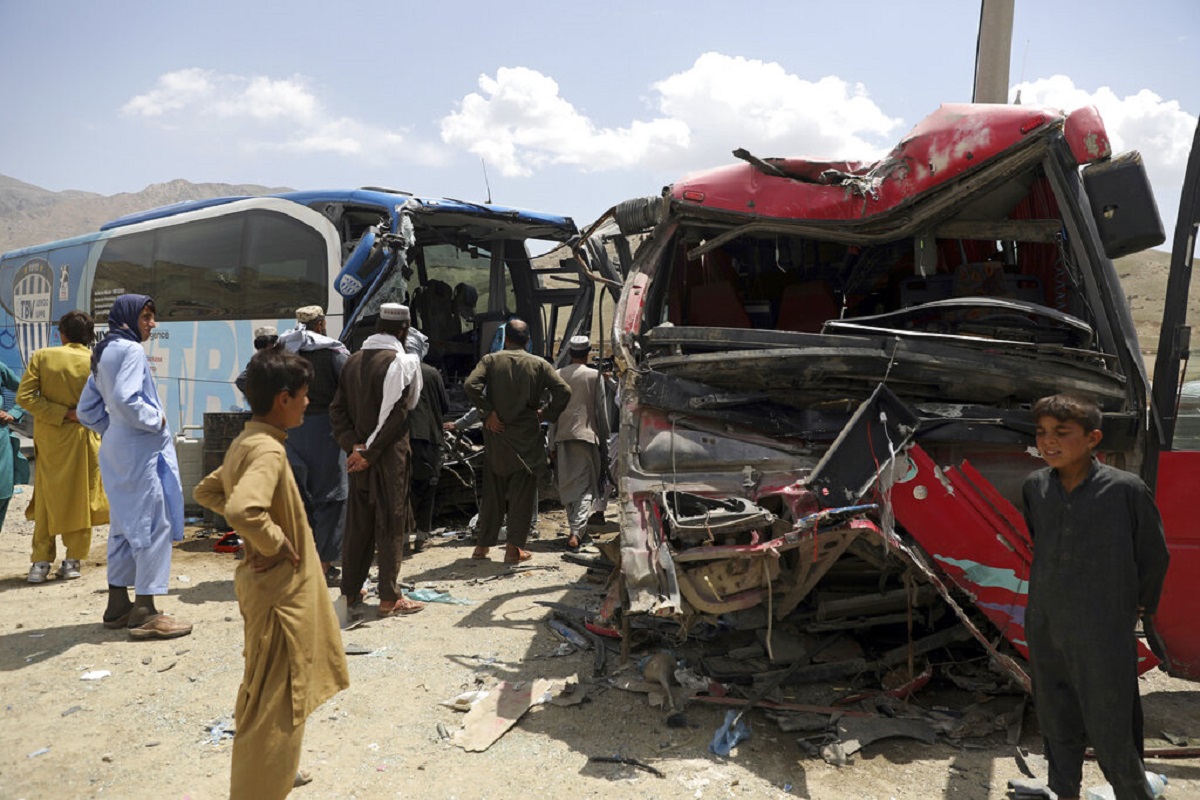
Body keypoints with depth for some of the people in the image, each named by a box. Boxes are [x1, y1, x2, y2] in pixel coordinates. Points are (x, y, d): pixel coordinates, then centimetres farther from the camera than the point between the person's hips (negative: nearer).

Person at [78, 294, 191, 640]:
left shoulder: (101, 355, 16)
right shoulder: (130, 350, -12)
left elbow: (87, 409, 18)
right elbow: (124, 398, -26)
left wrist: (111, 429, 17)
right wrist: (156, 420, -13)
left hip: (117, 451, 10)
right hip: (141, 450, -10)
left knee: (125, 526, 15)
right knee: (153, 525, -6)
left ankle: (118, 604, 22)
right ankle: (145, 613, -5)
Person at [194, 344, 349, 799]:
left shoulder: (245, 442, 5)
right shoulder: (268, 450, -24)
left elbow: (206, 492, 18)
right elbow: (243, 510, -41)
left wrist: (263, 533, 8)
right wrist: (277, 544, -23)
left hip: (269, 584, 10)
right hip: (281, 589, -10)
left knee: (267, 692, 25)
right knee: (274, 698, 3)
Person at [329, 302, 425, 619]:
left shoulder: (354, 361, 9)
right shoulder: (403, 362, -12)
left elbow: (337, 408, 6)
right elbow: (395, 414, -18)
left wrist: (353, 445, -3)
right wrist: (369, 453, -14)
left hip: (358, 454, 6)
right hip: (390, 455, -6)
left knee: (358, 524, 14)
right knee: (391, 525, 2)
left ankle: (350, 592, 22)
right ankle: (389, 598, 9)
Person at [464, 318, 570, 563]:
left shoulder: (491, 360, 1)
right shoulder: (539, 364, 1)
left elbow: (471, 384, -15)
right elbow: (564, 391, -8)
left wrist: (488, 412, -8)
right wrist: (546, 414, 2)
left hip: (497, 435, 2)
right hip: (527, 439, -1)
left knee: (492, 492, 13)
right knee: (522, 494, 5)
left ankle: (483, 545, 19)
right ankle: (514, 548, 4)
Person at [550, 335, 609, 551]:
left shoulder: (558, 375, 4)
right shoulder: (594, 375, -2)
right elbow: (601, 409, 1)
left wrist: (552, 442, 10)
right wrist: (604, 437, 12)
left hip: (563, 436, 3)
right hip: (586, 434, -3)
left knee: (567, 485, 14)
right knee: (585, 486, -2)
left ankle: (575, 529, 23)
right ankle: (576, 532, -16)